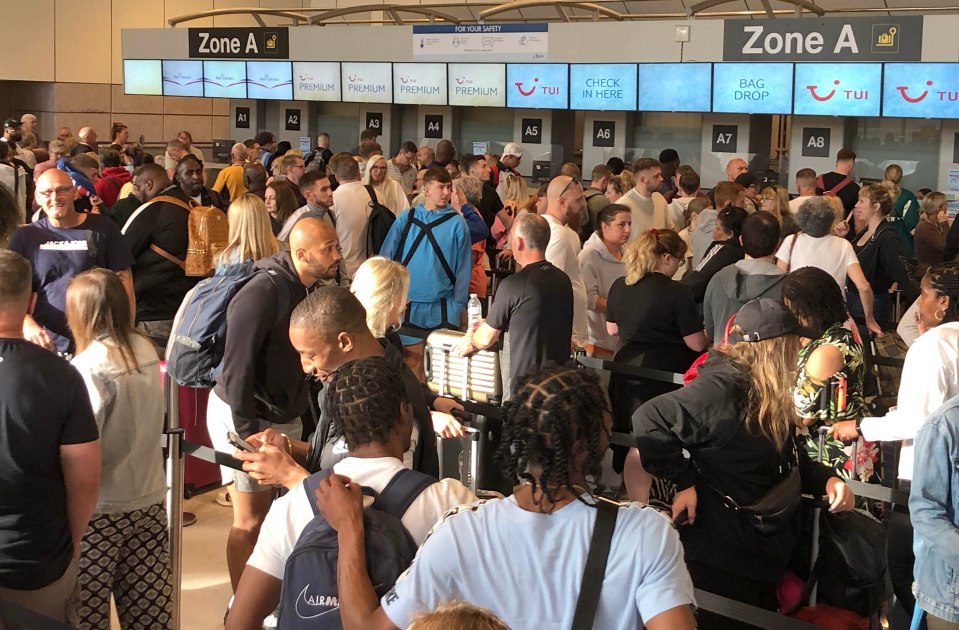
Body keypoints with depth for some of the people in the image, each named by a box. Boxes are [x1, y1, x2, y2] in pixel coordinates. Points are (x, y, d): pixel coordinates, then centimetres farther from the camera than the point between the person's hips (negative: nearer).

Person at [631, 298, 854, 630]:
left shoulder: (766, 395, 9)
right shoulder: (722, 389, -23)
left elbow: (786, 460, 17)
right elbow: (648, 420, -27)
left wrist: (826, 479, -1)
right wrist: (684, 482, -24)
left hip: (764, 551, 10)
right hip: (720, 557, -10)